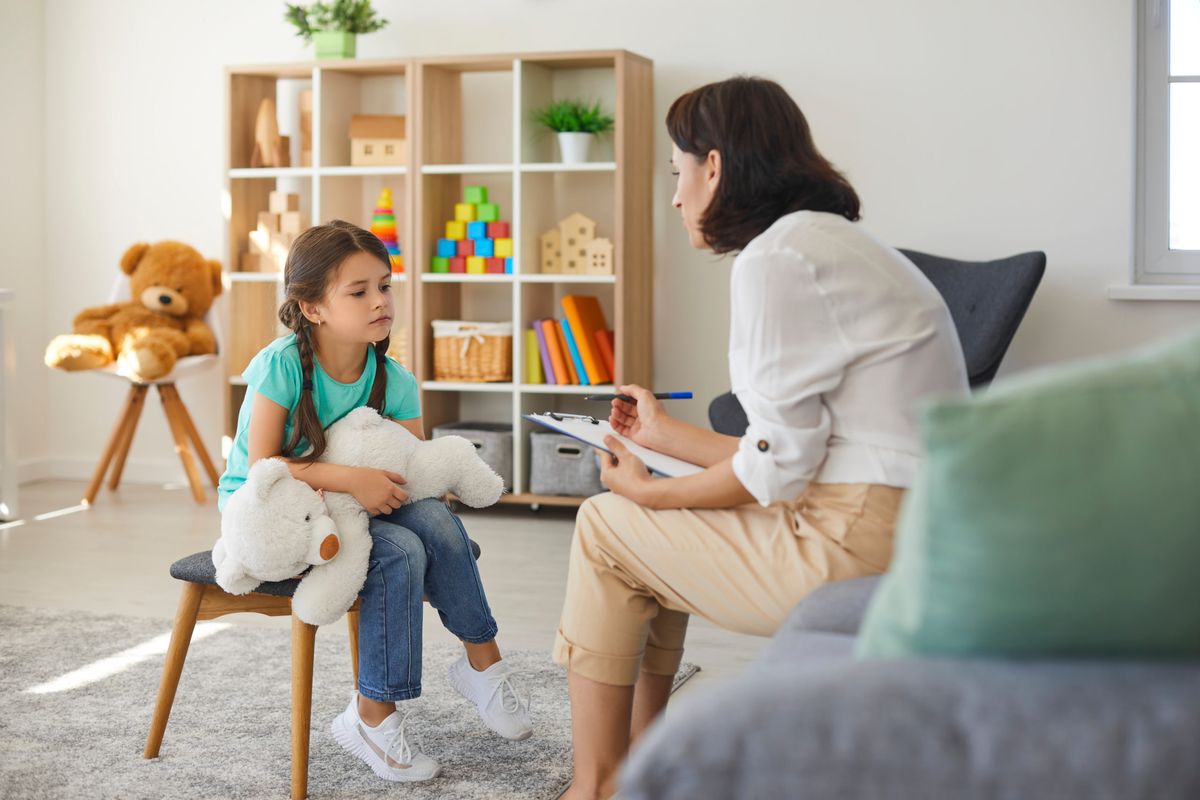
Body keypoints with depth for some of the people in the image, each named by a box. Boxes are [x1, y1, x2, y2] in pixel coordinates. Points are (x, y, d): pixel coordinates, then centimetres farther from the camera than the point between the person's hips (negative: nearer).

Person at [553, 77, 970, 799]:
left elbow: (778, 465, -15)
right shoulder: (835, 243, 17)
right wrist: (667, 435, 25)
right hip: (907, 531, 10)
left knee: (605, 527, 5)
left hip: (863, 548, -10)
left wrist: (653, 493, 1)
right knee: (654, 529, 21)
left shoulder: (773, 258, -13)